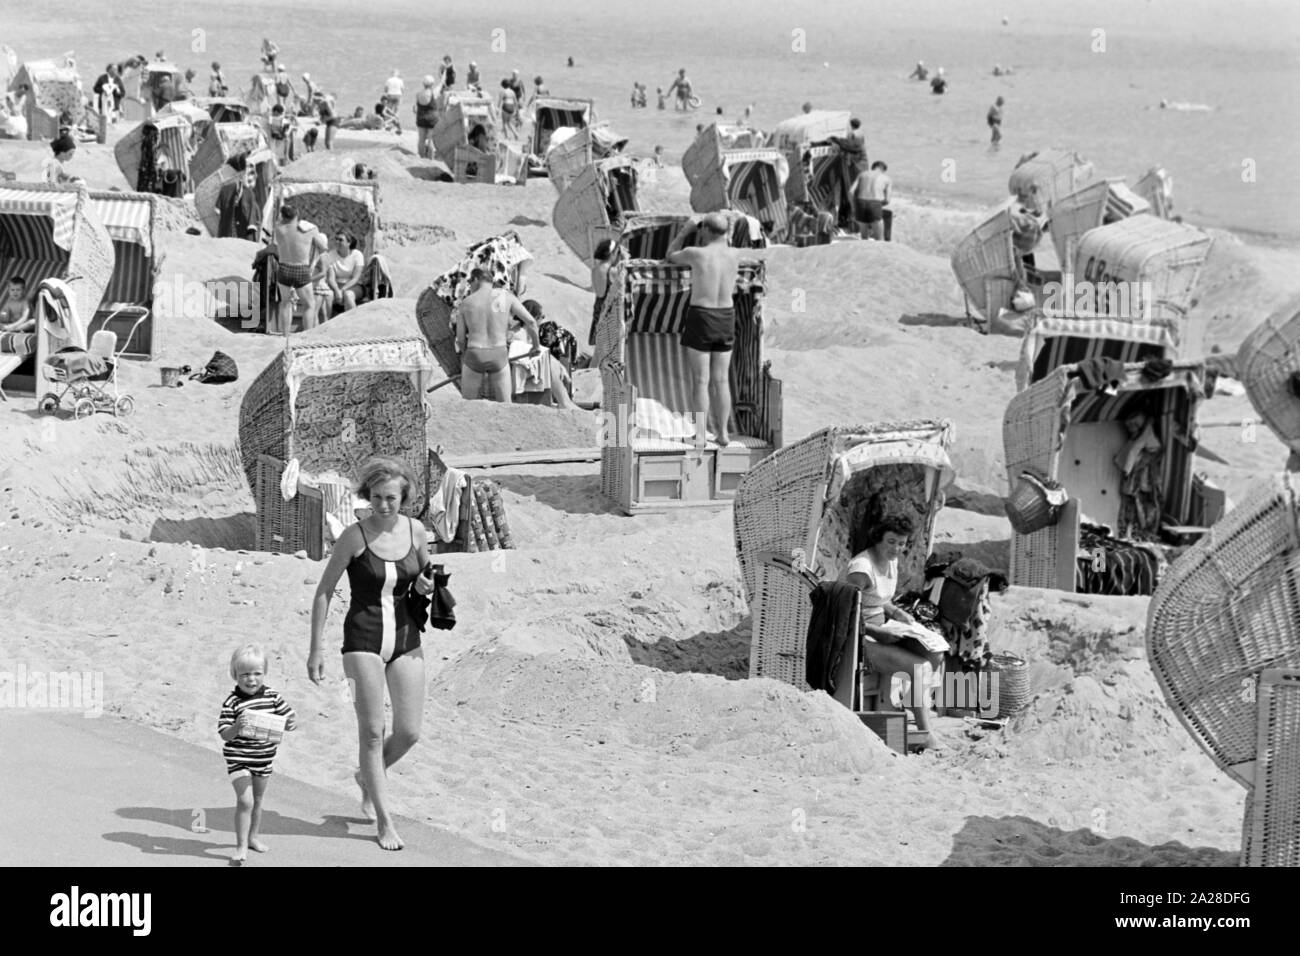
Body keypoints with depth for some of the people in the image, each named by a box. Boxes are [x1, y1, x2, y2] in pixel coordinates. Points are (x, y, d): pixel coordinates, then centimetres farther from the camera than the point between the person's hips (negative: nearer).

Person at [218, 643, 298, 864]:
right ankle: (242, 846, -7)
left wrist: (291, 723, -20)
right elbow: (224, 734, -17)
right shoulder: (232, 702, -16)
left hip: (263, 759, 5)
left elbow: (288, 717, 4)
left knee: (257, 800, 21)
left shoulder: (273, 697, -3)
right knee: (245, 801, -14)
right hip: (238, 759, -5)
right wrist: (237, 727, -37)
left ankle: (254, 836, 40)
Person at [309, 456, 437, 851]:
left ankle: (367, 778, 34)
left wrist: (426, 585, -6)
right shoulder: (354, 536, -11)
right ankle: (384, 822, 6)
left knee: (409, 732, 3)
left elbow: (427, 573, 19)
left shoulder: (416, 531, 0)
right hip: (363, 641, -4)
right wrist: (316, 649, -6)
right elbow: (323, 592, -4)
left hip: (406, 638, 4)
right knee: (372, 733, -3)